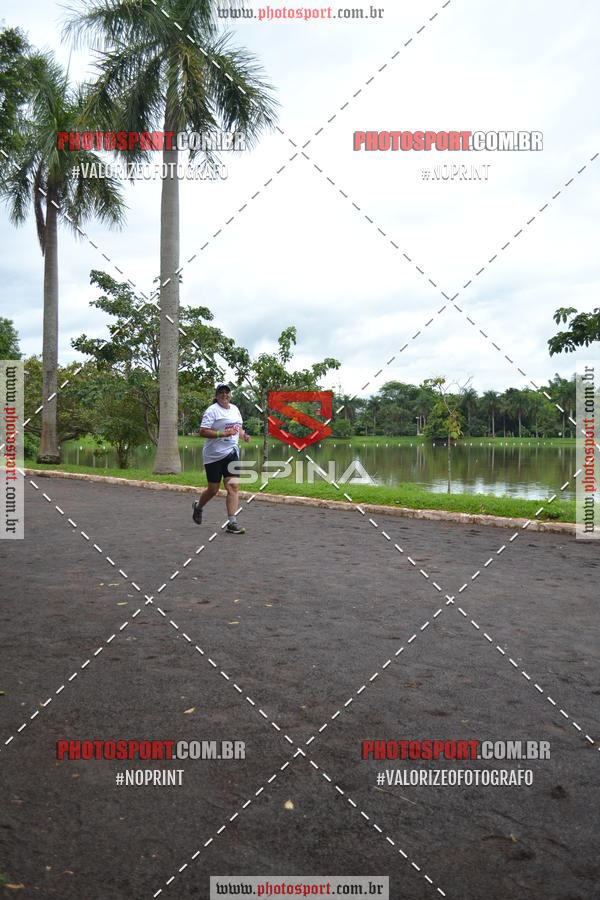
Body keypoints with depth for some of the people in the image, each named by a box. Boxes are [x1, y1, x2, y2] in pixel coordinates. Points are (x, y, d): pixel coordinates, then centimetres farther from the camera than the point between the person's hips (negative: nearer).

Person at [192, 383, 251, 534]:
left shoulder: (234, 409, 13)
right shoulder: (212, 410, -9)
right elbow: (203, 431, -16)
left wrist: (243, 435, 5)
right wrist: (224, 434, -23)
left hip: (231, 453, 5)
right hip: (213, 455, -5)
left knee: (233, 486, -8)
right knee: (213, 490, 4)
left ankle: (232, 522, -4)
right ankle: (198, 506, 36)